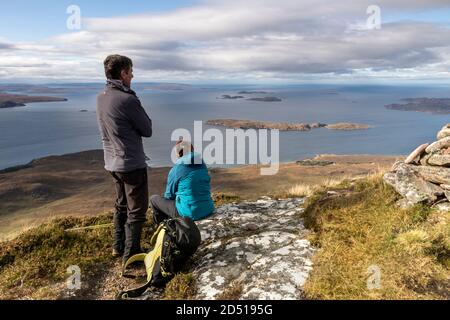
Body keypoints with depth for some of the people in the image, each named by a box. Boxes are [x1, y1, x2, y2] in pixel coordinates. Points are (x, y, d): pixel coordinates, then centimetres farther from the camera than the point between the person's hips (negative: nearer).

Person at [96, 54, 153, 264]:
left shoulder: (101, 97, 4)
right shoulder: (128, 100, -21)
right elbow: (147, 131, -11)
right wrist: (143, 120, 5)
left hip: (112, 162, 9)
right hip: (132, 164, -8)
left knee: (122, 205, 22)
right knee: (137, 210, 4)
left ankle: (119, 247, 34)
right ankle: (131, 254, 13)